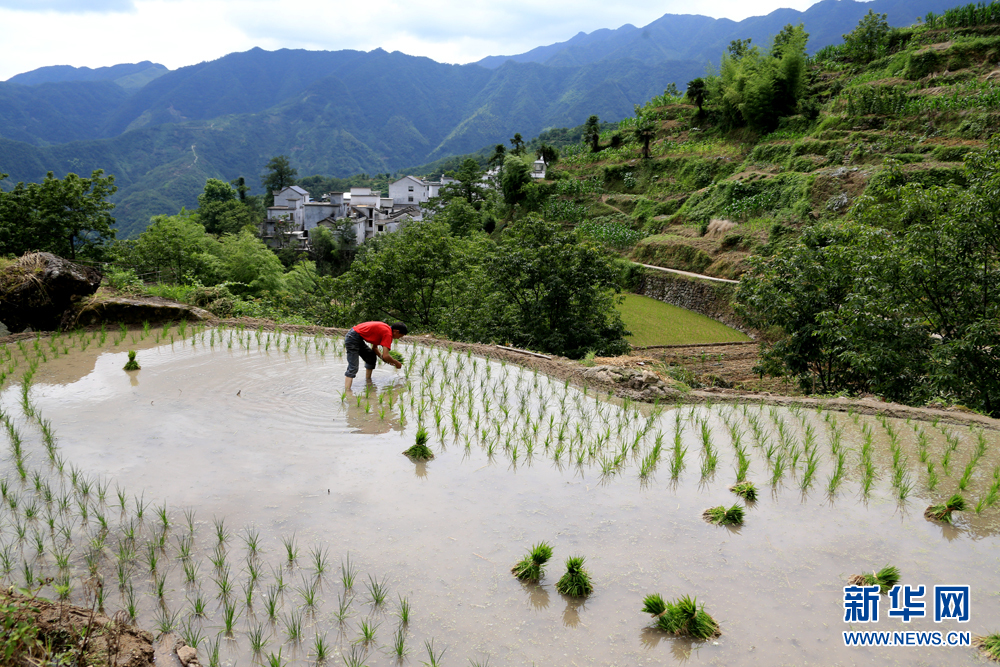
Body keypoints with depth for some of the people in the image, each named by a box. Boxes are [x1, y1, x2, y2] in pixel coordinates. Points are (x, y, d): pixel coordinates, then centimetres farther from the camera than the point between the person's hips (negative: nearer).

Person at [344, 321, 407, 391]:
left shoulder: (386, 329, 15)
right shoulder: (388, 334, -14)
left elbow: (374, 348, 19)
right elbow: (385, 356, -19)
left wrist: (385, 359, 9)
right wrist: (396, 363, -3)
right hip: (352, 338, -10)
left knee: (371, 357, 22)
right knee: (353, 368, -16)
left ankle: (368, 382, 27)